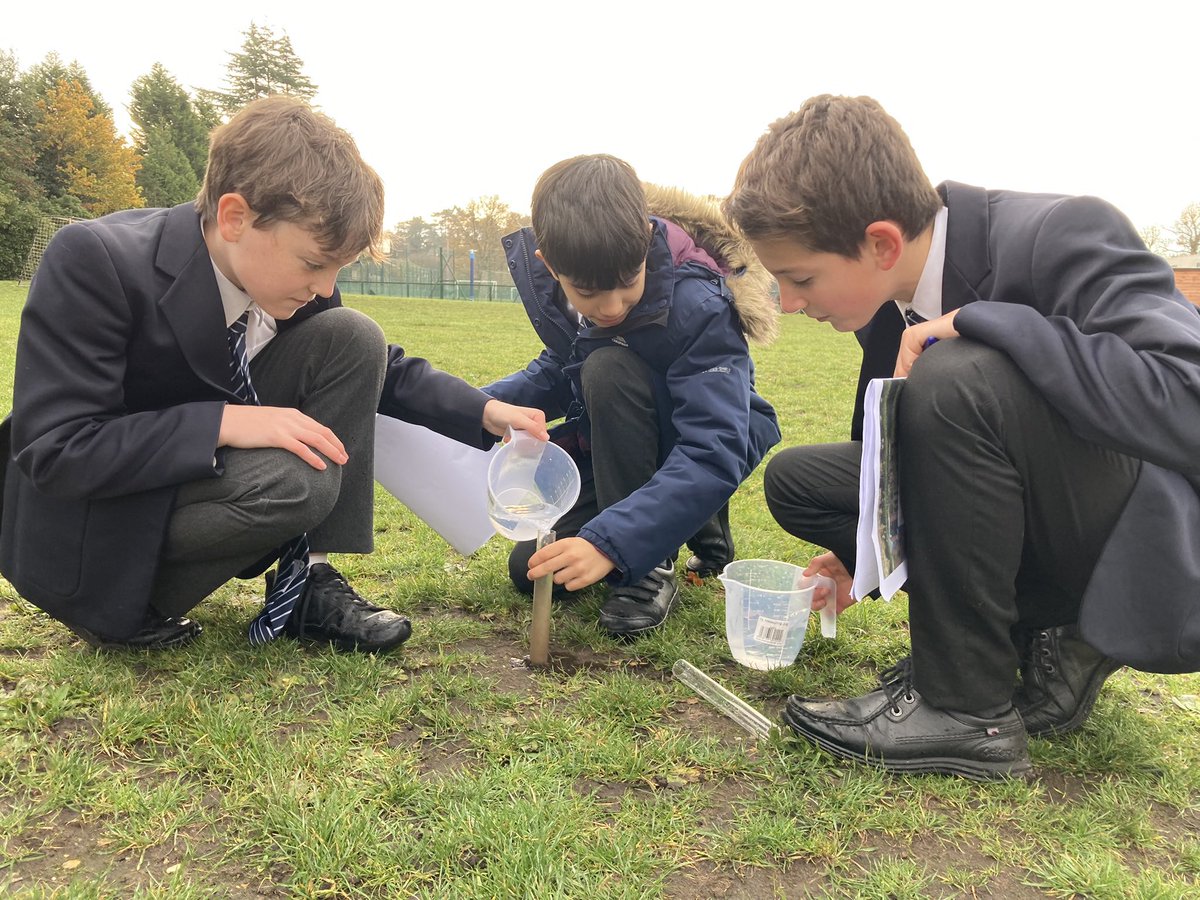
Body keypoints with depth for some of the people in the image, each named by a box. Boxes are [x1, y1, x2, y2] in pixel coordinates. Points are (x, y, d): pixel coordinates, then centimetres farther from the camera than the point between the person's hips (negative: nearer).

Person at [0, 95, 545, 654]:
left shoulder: (291, 284, -8)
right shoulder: (92, 261, -25)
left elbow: (381, 368, 3)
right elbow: (52, 450, -28)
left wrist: (487, 413, -12)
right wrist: (225, 422, -36)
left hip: (202, 475, 6)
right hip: (81, 529, -6)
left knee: (352, 338, -11)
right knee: (298, 480, -33)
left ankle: (307, 579, -8)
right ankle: (120, 606, -6)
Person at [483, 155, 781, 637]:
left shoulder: (698, 308, -33)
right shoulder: (558, 293, -14)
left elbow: (712, 456, -39)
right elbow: (555, 373, 6)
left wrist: (610, 542, -48)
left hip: (712, 440, -6)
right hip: (617, 449, 7)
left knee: (608, 368, -33)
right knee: (529, 569, 0)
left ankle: (651, 567, -20)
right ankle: (700, 530, 16)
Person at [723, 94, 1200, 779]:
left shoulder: (1061, 237, -23)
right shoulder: (888, 298, -1)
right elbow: (902, 445, 15)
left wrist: (973, 323, -31)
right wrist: (861, 555, 10)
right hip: (1042, 555, 8)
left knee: (956, 380, -31)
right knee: (796, 480, -1)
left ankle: (968, 708, -16)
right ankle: (1043, 649, 1)